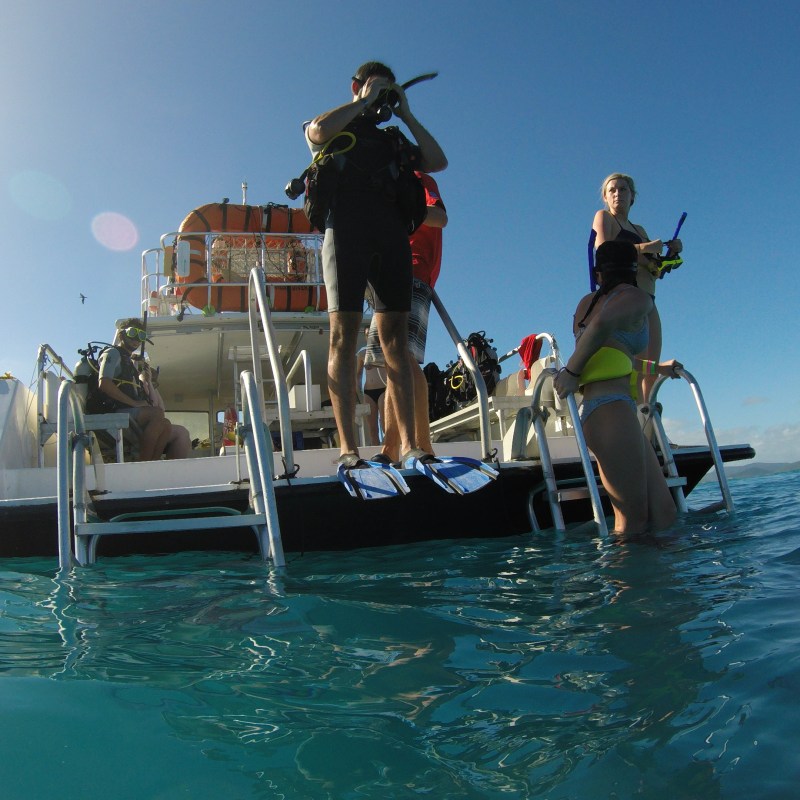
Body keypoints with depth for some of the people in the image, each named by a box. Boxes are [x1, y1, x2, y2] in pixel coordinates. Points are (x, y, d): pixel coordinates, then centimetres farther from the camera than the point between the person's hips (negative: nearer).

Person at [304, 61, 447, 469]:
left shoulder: (391, 141, 30)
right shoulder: (335, 131, 19)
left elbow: (437, 162, 16)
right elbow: (318, 131, -7)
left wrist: (406, 114, 17)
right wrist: (363, 102, 5)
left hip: (391, 240, 4)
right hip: (345, 234, -4)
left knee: (396, 342, -4)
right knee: (343, 336, -12)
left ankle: (408, 445, -6)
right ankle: (348, 448, -14)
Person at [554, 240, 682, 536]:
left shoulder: (587, 302, 23)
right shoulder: (637, 298, 1)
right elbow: (603, 323, -22)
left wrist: (656, 367, 49)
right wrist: (572, 371, -14)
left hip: (595, 409, 8)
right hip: (612, 409, -8)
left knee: (663, 512, 7)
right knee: (633, 518, -6)